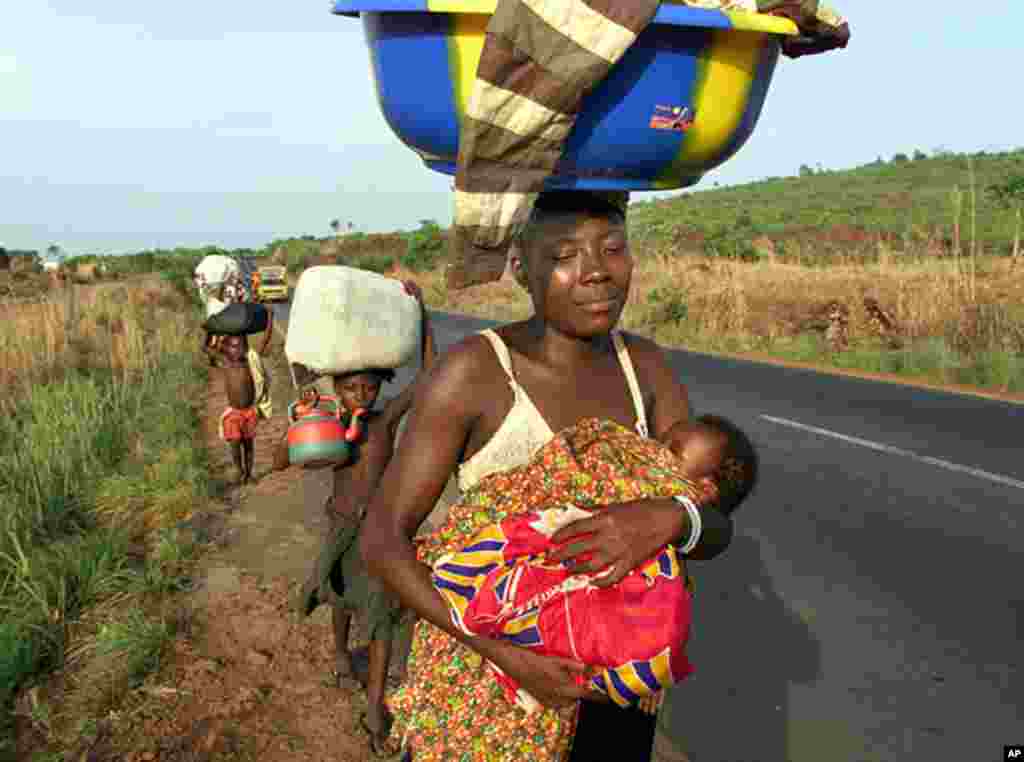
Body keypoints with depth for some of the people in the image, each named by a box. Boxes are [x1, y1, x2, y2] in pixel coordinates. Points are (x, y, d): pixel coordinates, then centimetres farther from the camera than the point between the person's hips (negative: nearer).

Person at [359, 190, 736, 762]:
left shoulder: (645, 365, -7)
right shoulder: (473, 370, -23)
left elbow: (716, 530, -9)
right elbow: (382, 539, -20)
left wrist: (666, 518, -33)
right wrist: (507, 655, -28)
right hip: (477, 648, -4)